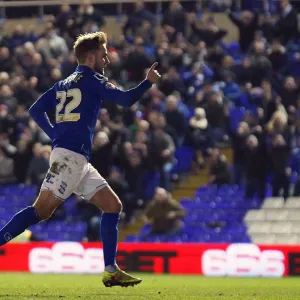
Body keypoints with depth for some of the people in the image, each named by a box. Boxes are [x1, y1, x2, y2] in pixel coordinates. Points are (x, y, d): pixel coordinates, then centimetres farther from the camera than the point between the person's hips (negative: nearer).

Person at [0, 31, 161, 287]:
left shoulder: (64, 84, 21)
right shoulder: (91, 79, -1)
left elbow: (36, 111, 18)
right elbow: (125, 99, -6)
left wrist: (57, 136, 15)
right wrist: (149, 82, 8)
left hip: (79, 160, 10)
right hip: (70, 156, -10)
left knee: (113, 206, 8)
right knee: (42, 210, -15)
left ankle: (111, 271, 4)